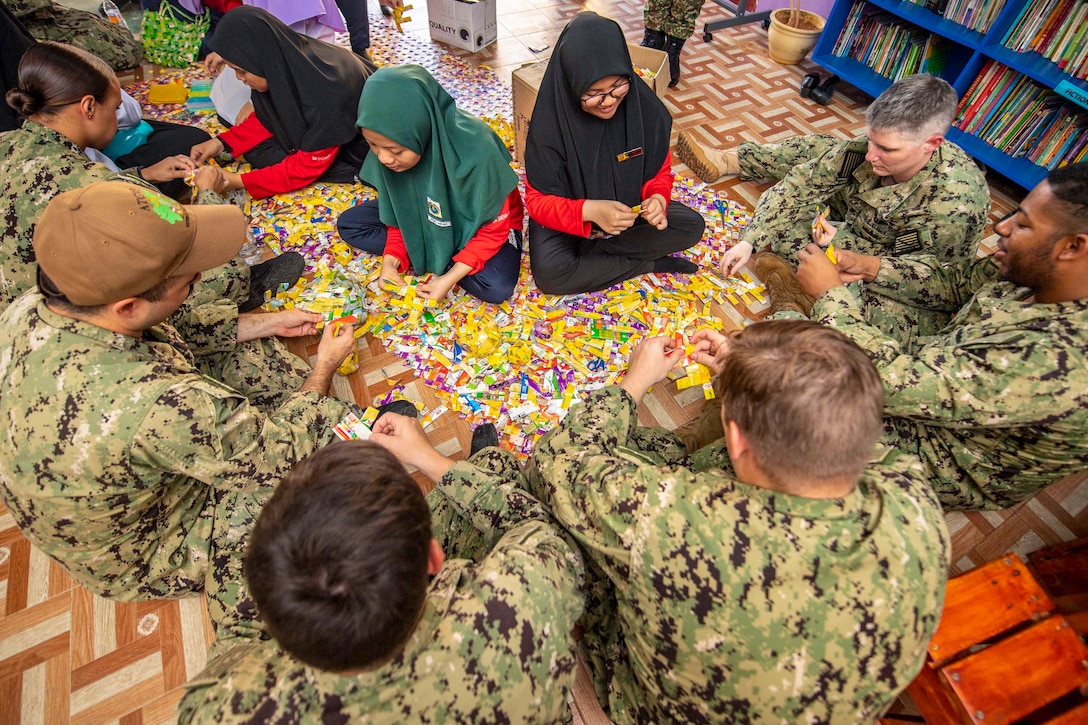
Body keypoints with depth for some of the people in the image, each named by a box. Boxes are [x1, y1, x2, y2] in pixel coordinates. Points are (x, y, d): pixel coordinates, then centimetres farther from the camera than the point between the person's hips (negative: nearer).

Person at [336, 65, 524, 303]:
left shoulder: (476, 153, -37)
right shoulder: (388, 148, -20)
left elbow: (493, 229, -25)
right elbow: (400, 210, -5)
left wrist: (450, 278, -31)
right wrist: (391, 258, -21)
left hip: (482, 219, -4)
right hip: (428, 215, 5)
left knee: (496, 287, -32)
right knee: (349, 223, -4)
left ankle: (428, 256, -9)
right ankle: (430, 255, -10)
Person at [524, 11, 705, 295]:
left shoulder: (645, 107, -17)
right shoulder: (550, 123, -25)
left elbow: (660, 172, -4)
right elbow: (538, 200, -22)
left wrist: (657, 199, -29)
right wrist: (589, 211, -40)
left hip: (628, 208, 3)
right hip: (569, 214, -3)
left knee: (692, 225, -13)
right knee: (550, 273, -31)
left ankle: (586, 252, -14)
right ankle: (650, 263, -13)